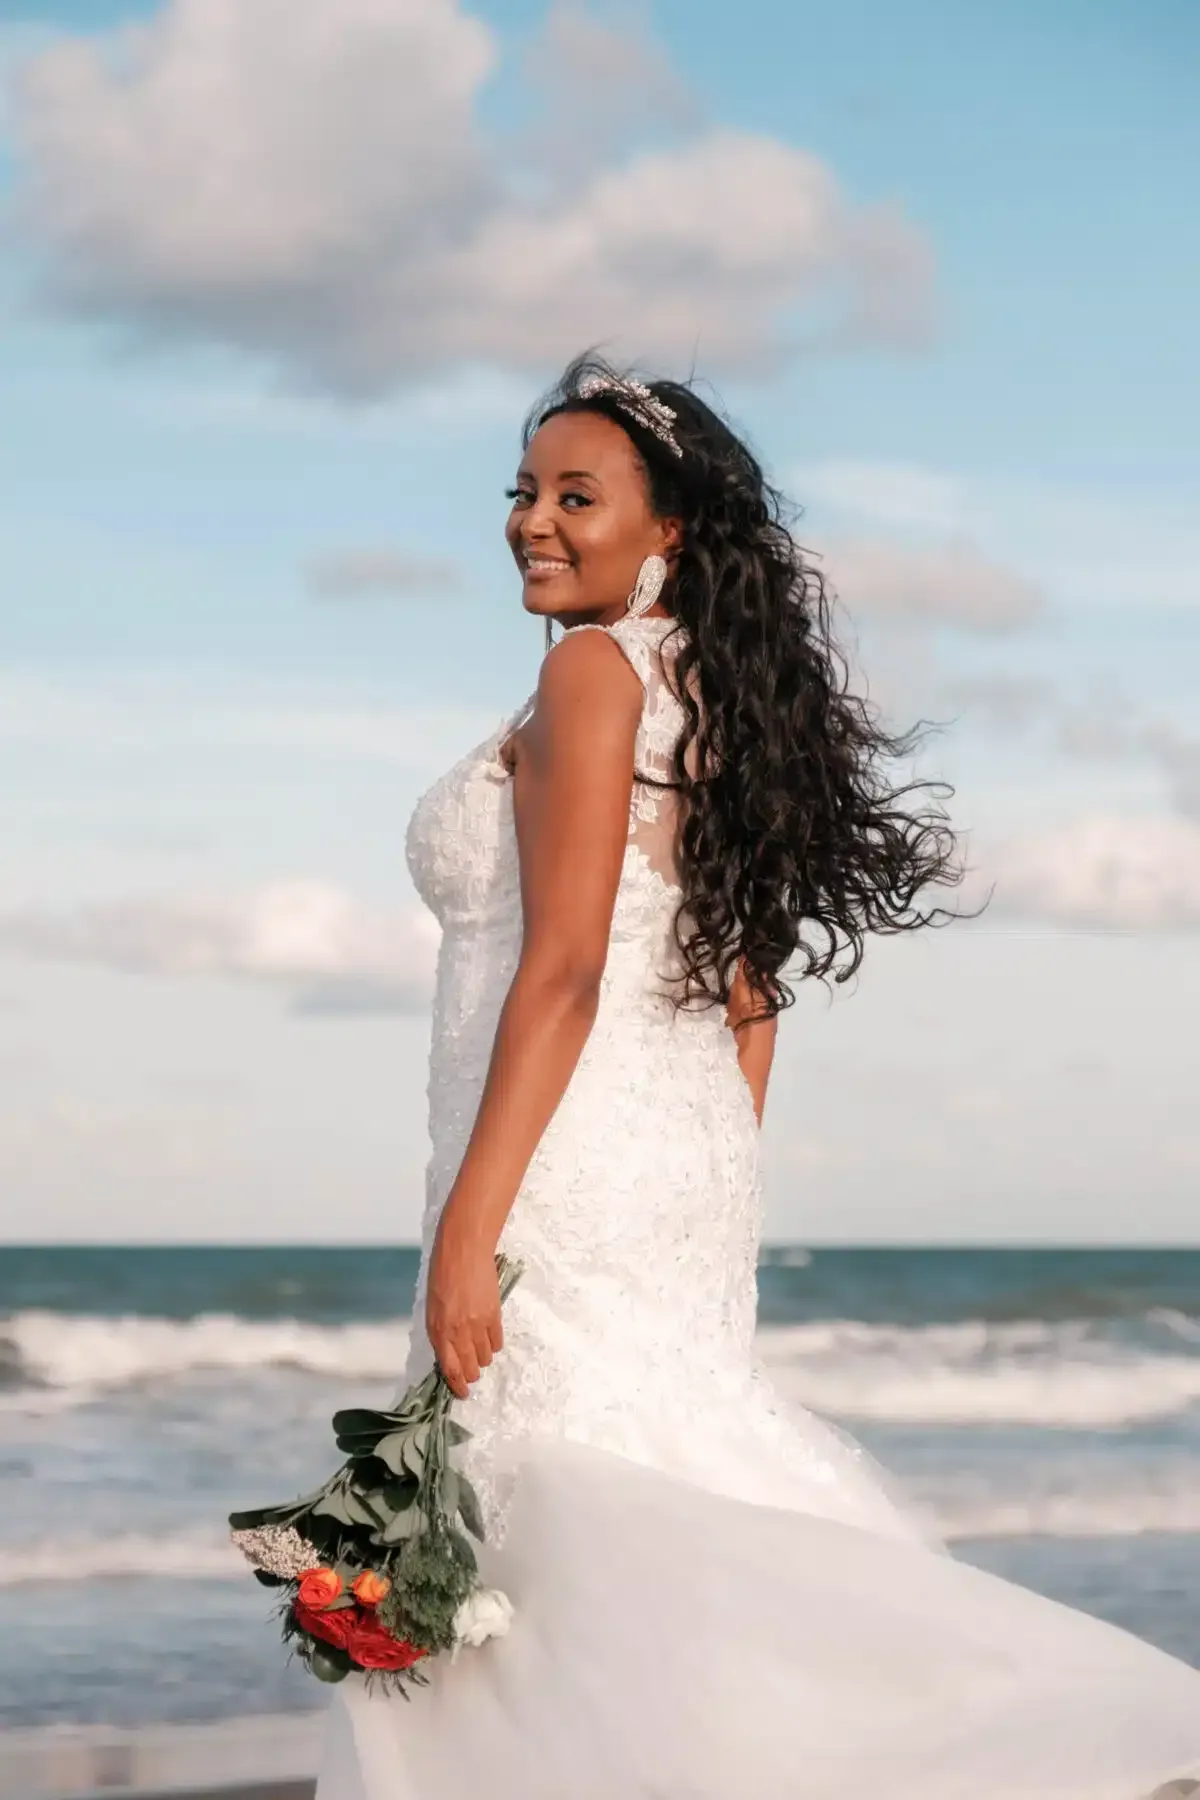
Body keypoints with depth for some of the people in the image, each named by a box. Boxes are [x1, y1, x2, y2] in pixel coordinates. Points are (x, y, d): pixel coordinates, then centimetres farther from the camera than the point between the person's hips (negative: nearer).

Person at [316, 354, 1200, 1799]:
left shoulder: (593, 671, -9)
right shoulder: (724, 702, 16)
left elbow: (562, 972, -17)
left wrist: (469, 1222, -19)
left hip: (570, 1171, -9)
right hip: (686, 1167, 9)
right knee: (682, 1506, 13)